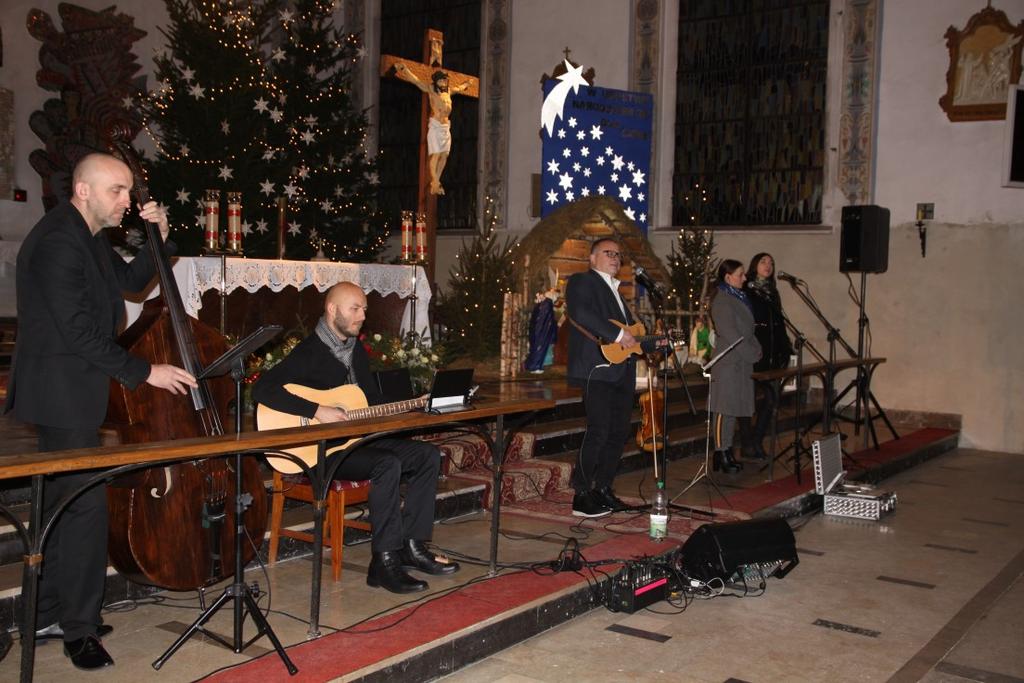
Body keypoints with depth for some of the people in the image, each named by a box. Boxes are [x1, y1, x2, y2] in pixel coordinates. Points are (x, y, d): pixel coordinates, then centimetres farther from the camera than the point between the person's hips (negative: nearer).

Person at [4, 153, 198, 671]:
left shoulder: (88, 238, 12)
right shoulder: (58, 241, -19)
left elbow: (131, 280, 22)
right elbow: (78, 331, -23)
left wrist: (158, 239, 5)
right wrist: (145, 372, -18)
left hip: (70, 394, 10)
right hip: (61, 394, -10)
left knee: (62, 503, 15)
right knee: (86, 505, -8)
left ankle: (48, 616, 26)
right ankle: (79, 628, 4)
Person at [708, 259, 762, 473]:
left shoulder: (739, 298, 17)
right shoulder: (722, 301, -13)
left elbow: (748, 330, 21)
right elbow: (729, 335, -18)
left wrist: (757, 349, 5)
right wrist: (752, 354, -13)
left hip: (741, 364, 9)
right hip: (728, 363, -9)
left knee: (733, 408, 11)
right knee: (725, 409, -6)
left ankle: (727, 452, 17)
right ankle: (721, 454, -2)